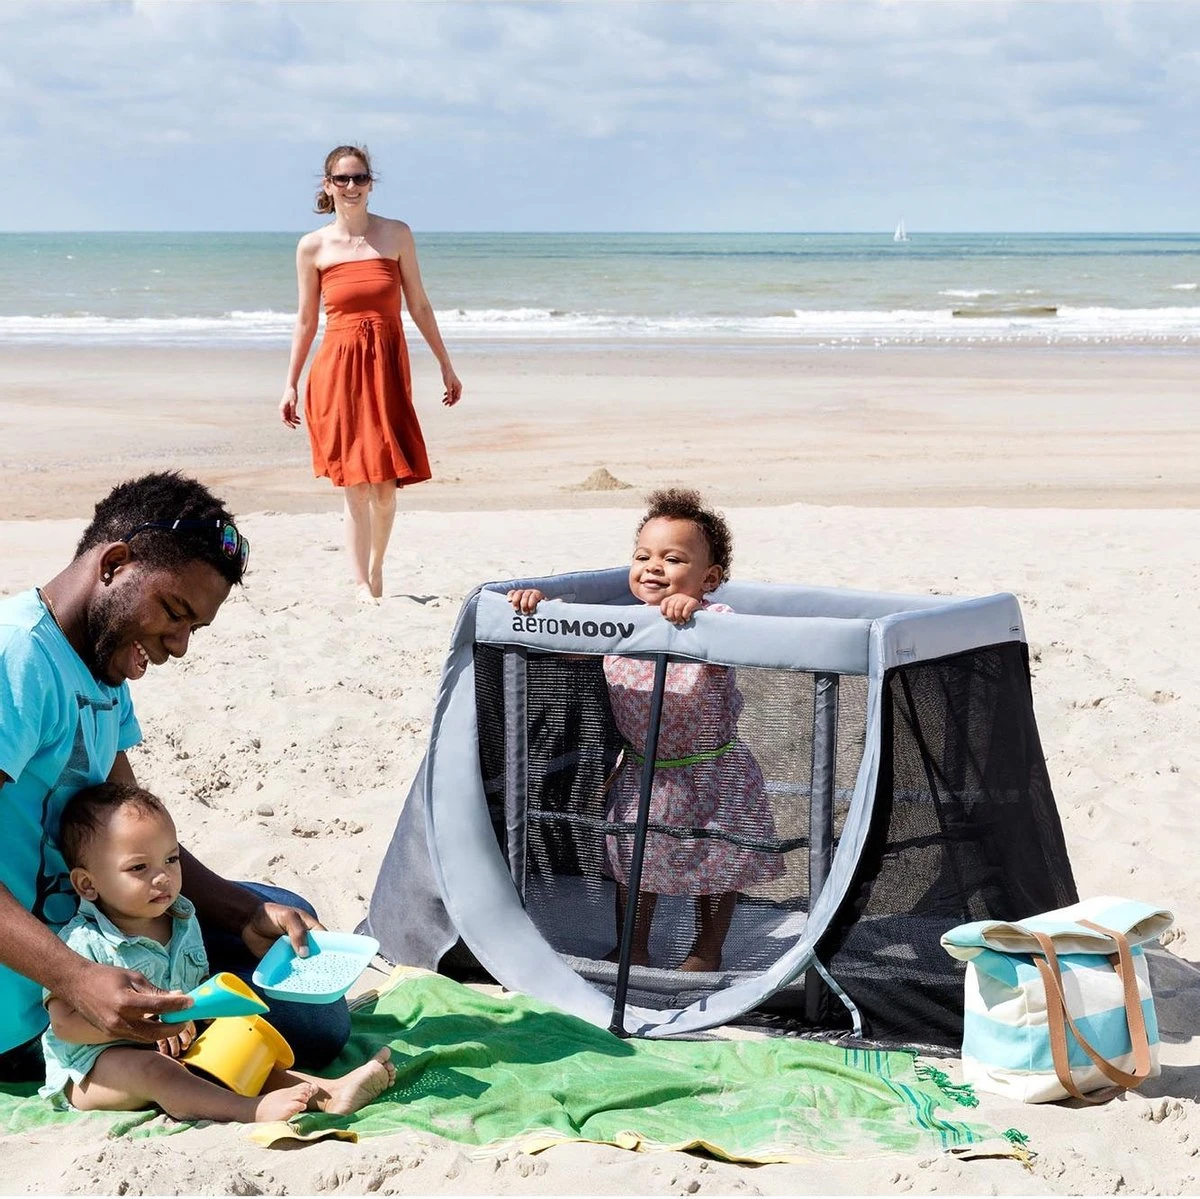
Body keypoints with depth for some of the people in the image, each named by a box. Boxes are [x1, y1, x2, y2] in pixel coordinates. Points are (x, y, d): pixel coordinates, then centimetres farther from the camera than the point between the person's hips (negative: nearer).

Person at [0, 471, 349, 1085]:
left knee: (286, 913, 25)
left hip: (80, 918, 11)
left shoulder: (102, 672, 12)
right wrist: (80, 981, -40)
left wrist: (248, 915, 0)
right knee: (314, 1024, -16)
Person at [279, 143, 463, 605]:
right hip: (337, 368, -1)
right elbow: (306, 320, 10)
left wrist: (445, 365, 10)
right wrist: (290, 384, 9)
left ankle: (376, 568, 26)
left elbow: (419, 306, 9)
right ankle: (361, 586, 3)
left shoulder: (396, 235, 4)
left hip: (387, 366, 1)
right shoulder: (312, 246, 4)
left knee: (385, 485, 1)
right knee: (355, 486, -5)